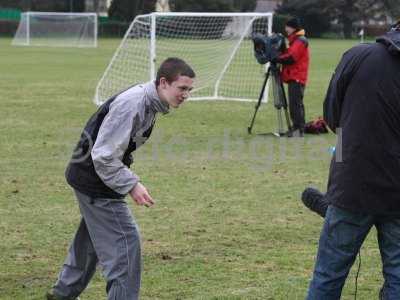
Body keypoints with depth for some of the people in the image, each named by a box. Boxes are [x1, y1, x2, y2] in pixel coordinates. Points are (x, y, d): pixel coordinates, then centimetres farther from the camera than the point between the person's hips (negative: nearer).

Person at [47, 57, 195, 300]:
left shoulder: (150, 103, 3)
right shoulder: (131, 105, -28)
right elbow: (103, 156, -27)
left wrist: (130, 178, 10)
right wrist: (131, 184, -24)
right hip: (94, 179, -10)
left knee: (91, 238, 24)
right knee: (126, 241, -10)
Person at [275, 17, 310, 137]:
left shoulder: (300, 41, -10)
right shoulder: (295, 40, 23)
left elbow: (291, 58, -18)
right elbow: (288, 54, 17)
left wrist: (276, 59, -10)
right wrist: (279, 57, 0)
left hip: (297, 78, -10)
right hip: (293, 77, 10)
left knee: (295, 104, -14)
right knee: (294, 104, 11)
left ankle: (299, 129, -16)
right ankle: (296, 127, 14)